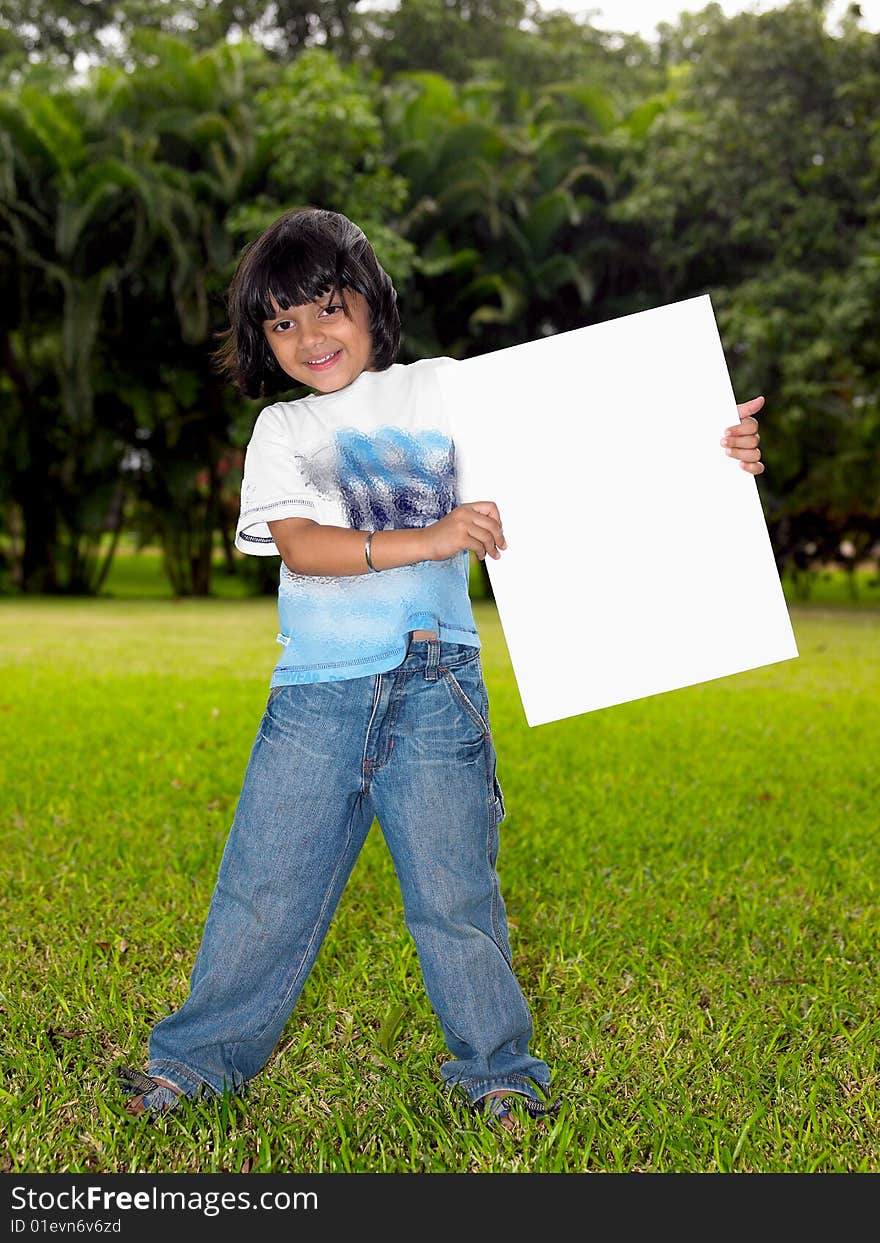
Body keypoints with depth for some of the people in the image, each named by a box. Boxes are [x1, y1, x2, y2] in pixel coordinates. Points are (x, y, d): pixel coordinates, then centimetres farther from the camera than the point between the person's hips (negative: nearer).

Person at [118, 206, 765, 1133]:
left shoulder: (441, 390, 8)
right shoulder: (281, 431, 11)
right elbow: (298, 545, -7)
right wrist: (424, 539, -20)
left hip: (433, 688, -1)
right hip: (315, 696, 2)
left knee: (453, 889, 3)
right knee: (264, 886, 7)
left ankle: (495, 1066, 21)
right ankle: (204, 1053, 24)